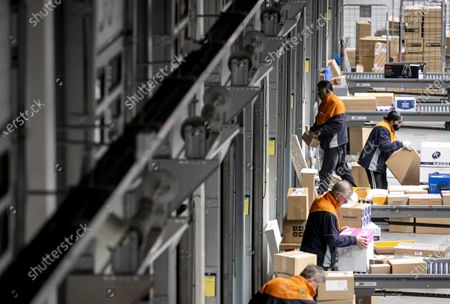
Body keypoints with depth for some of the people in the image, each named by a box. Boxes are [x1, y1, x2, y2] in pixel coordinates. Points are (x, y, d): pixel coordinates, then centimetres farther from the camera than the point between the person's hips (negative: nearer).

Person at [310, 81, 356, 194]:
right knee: (341, 168, 16)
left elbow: (338, 124, -23)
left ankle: (321, 192, -2)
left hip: (335, 141, -10)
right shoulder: (324, 102, 13)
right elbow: (320, 120, 23)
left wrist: (321, 130, -25)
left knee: (326, 171, -6)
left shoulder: (335, 103, -18)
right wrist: (313, 129, 6)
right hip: (328, 141, 10)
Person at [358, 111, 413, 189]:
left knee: (383, 187, 11)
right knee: (377, 189, -12)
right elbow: (385, 146, -33)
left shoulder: (389, 128, 11)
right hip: (373, 163, -11)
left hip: (379, 162, 11)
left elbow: (391, 144, 15)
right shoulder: (382, 129, -22)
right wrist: (401, 144, -28)